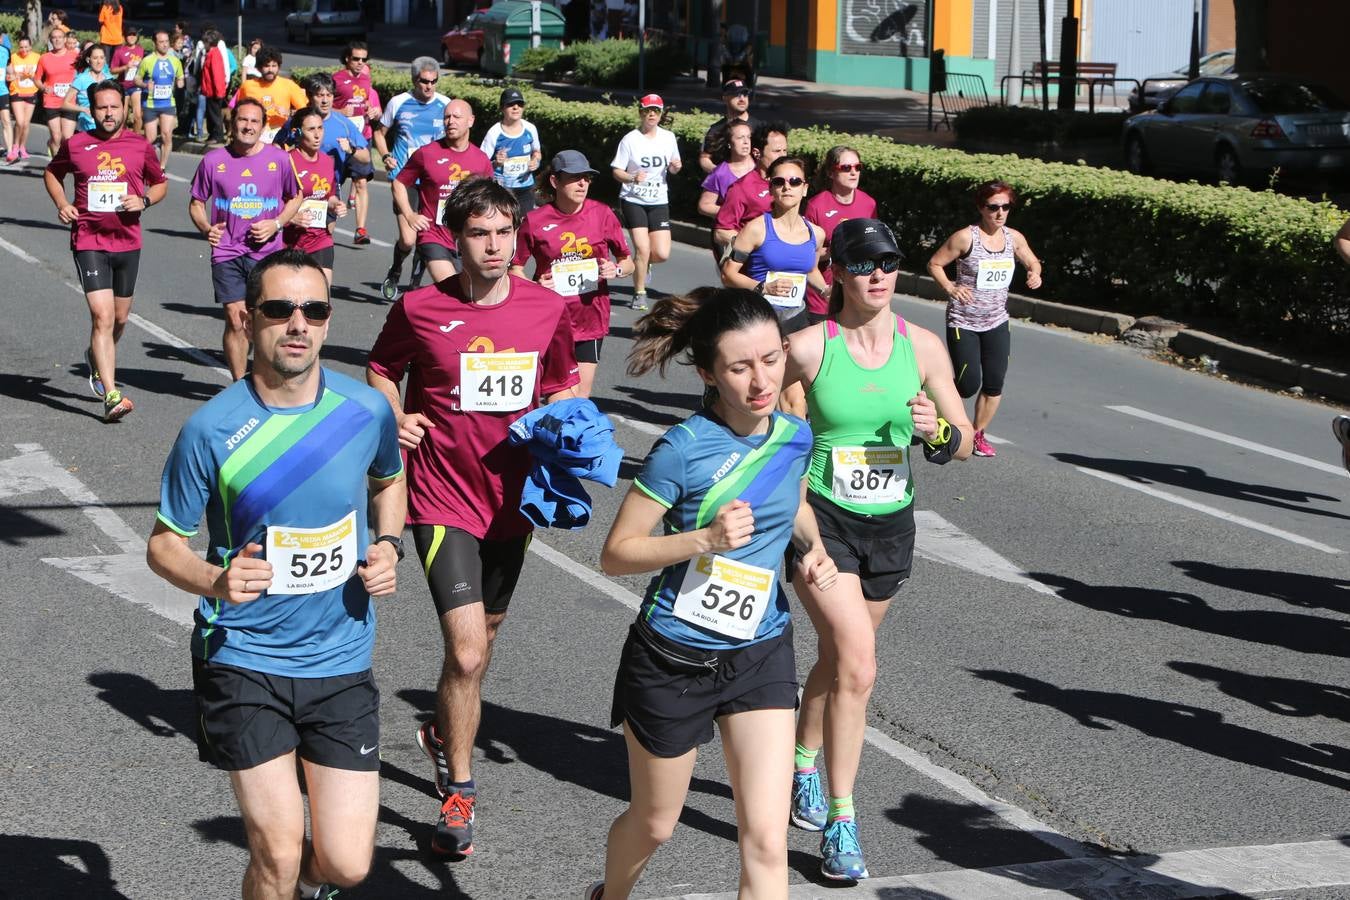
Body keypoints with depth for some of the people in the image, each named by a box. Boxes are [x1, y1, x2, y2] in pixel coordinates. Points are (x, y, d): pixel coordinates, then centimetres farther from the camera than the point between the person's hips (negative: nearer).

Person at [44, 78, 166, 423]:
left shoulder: (141, 146, 1)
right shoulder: (75, 146, -1)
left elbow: (160, 183, 14)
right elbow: (52, 173, 18)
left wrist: (145, 200, -7)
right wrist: (61, 204, 0)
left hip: (127, 242, 3)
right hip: (89, 242, -3)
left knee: (120, 317, 16)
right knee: (102, 316, -15)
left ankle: (97, 358, 48)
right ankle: (112, 396, -18)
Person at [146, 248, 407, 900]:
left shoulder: (366, 410, -4)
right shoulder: (212, 430, -12)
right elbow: (164, 544, -3)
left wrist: (389, 545, 0)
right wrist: (215, 582, -23)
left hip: (341, 659, 3)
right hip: (243, 658, -2)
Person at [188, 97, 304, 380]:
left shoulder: (279, 159, 1)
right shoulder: (214, 160, 1)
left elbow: (295, 197, 13)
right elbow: (196, 203, 11)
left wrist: (276, 224, -3)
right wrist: (206, 229, -9)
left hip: (267, 252, 0)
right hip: (227, 253, 0)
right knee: (235, 322, -4)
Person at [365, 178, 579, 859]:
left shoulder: (548, 310, -2)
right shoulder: (420, 308, -9)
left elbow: (560, 387, 14)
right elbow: (380, 370, 7)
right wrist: (396, 417, -12)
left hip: (511, 499, 4)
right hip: (444, 501, -4)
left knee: (481, 639, 20)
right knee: (467, 651, -15)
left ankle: (442, 733, 48)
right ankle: (458, 789, 2)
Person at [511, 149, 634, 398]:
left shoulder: (602, 214, -2)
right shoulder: (535, 220, -5)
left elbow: (628, 263, 8)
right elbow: (516, 269, 5)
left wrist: (616, 270, -14)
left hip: (590, 318, 1)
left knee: (581, 394, 3)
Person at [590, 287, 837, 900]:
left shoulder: (796, 436, -3)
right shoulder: (685, 449, -20)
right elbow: (615, 554, -16)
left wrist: (812, 547, 0)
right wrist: (704, 539, -29)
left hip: (760, 656, 4)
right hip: (674, 659, -4)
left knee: (766, 841, -7)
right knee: (654, 824, 18)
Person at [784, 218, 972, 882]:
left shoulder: (922, 346, -2)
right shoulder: (809, 346, -11)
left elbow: (964, 444, 4)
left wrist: (937, 431, -18)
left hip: (890, 524, 4)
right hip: (822, 520, -4)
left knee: (838, 660, 20)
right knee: (857, 666, -16)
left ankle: (802, 765, 45)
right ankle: (841, 820, -7)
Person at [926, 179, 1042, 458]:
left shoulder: (1014, 238, 1)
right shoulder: (966, 237, -14)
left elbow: (1033, 262, 17)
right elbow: (934, 263, -7)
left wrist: (1035, 274, -6)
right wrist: (950, 288, -23)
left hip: (996, 322, 5)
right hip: (963, 322, -5)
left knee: (994, 384, 1)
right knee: (969, 385, -9)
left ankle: (978, 433, 21)